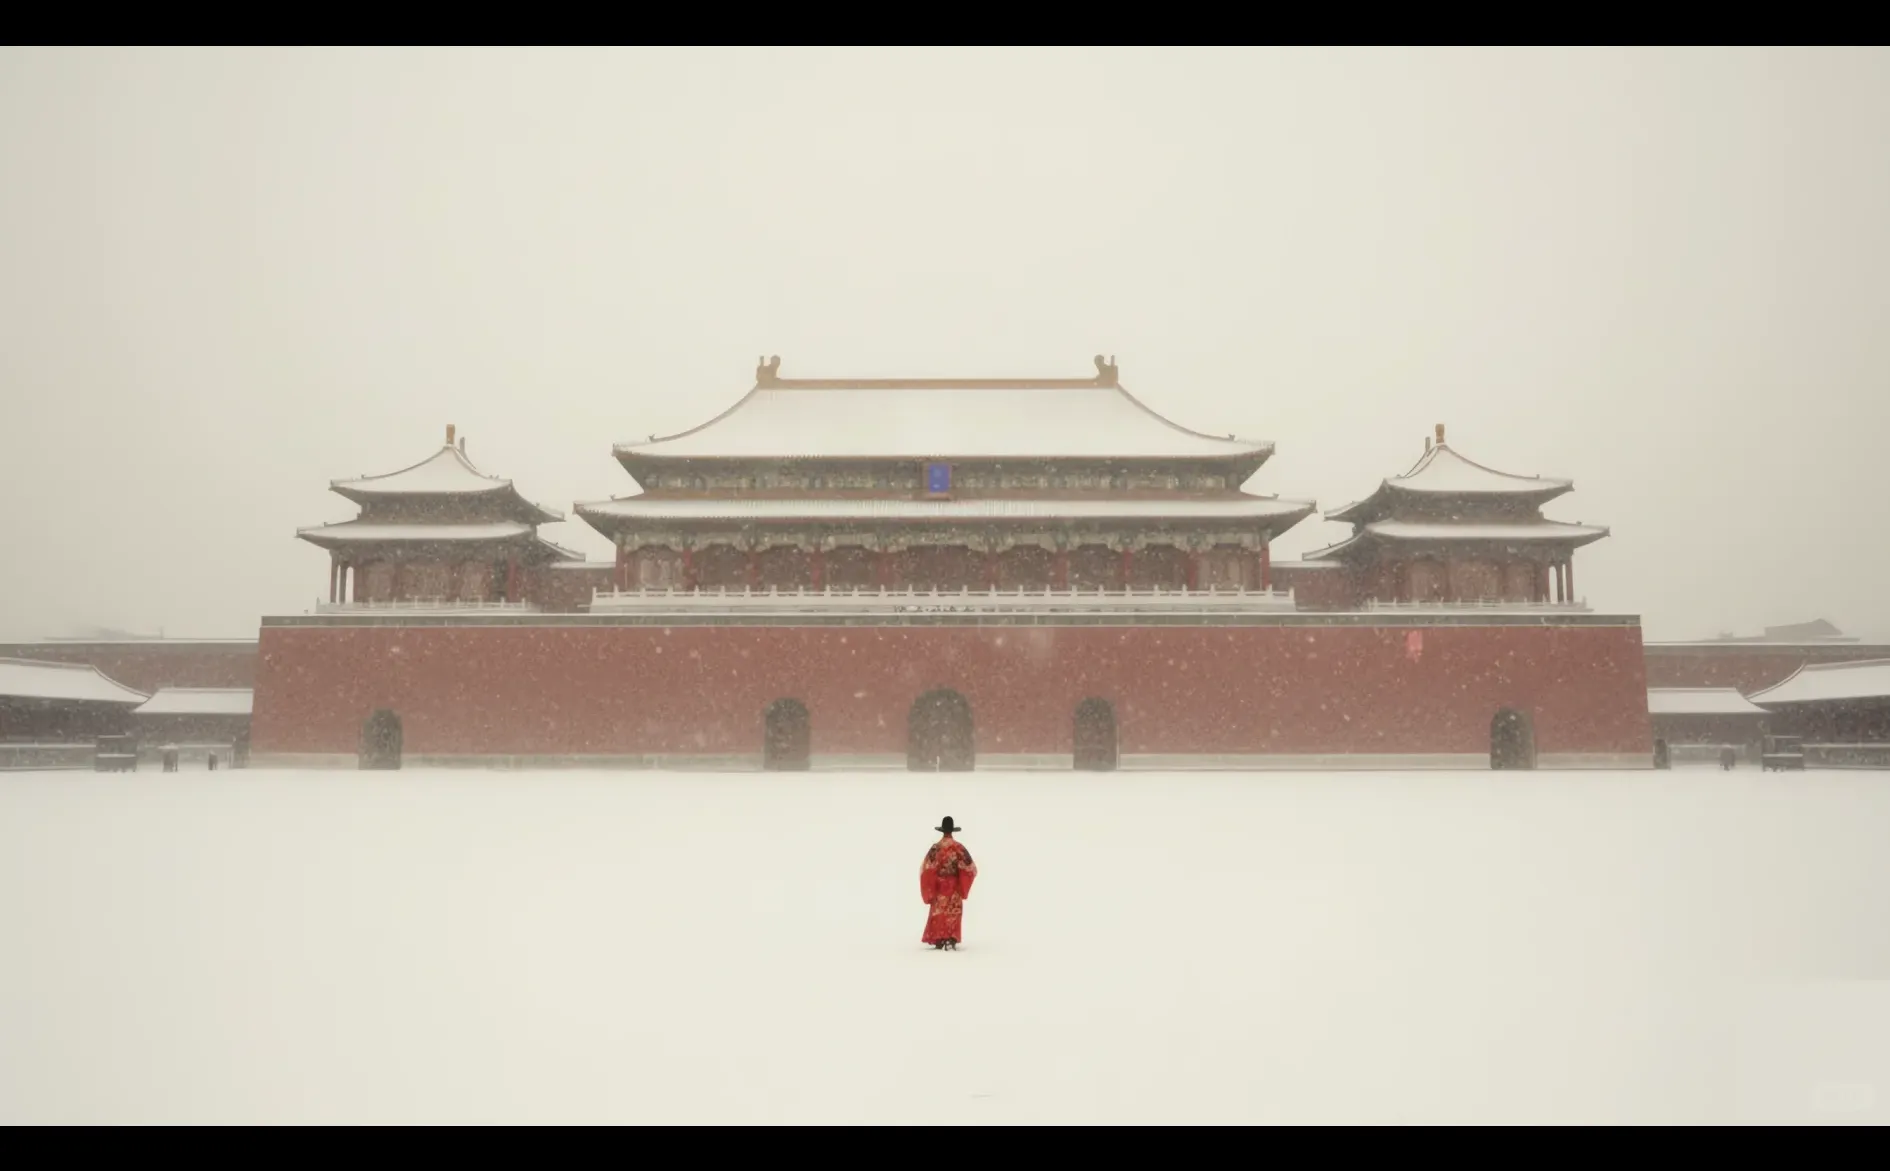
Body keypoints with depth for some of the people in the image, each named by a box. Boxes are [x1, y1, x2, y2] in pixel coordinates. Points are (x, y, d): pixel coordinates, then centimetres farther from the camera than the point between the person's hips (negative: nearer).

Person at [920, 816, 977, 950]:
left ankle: (939, 941, 7)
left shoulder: (936, 847, -8)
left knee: (939, 912, 9)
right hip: (954, 886, 0)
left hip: (939, 886, 0)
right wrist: (962, 886, 8)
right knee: (953, 912, 7)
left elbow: (927, 868, -10)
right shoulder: (959, 847, -7)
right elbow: (970, 868, -6)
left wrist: (930, 888, 0)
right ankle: (951, 941, 0)